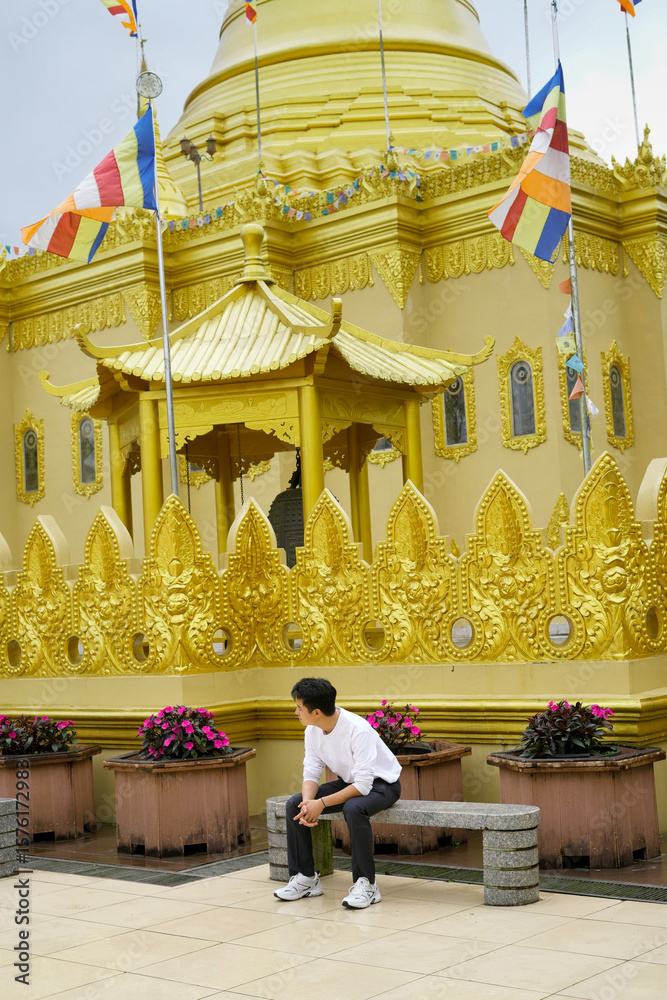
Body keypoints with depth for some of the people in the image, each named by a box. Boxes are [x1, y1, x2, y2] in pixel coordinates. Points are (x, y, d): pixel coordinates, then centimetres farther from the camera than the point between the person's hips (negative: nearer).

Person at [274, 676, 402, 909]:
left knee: (353, 808, -39)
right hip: (348, 782, 7)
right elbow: (311, 773, -6)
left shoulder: (358, 730, -32)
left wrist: (322, 803, -35)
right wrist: (308, 801, -28)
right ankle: (305, 878, 1)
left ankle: (366, 884, -25)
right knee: (294, 804, -10)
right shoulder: (312, 731, -10)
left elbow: (363, 785, -33)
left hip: (380, 783, -7)